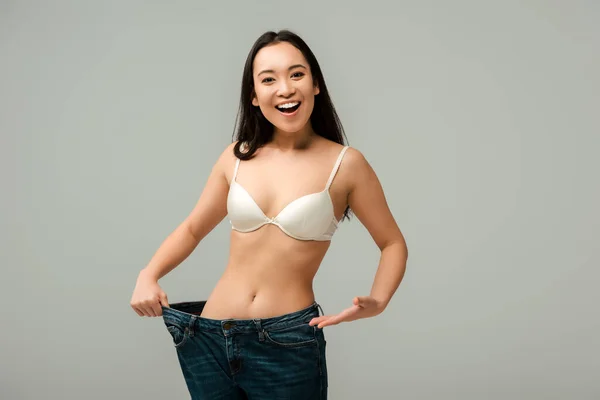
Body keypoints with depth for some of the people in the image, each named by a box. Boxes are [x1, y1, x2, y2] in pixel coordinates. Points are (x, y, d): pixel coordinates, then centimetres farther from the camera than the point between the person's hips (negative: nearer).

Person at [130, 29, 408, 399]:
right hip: (210, 339, 3)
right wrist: (149, 275, -2)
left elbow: (393, 243, 3)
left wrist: (377, 302, -14)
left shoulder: (345, 164, -7)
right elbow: (192, 229, 14)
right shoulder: (237, 157, 2)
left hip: (290, 346, -3)